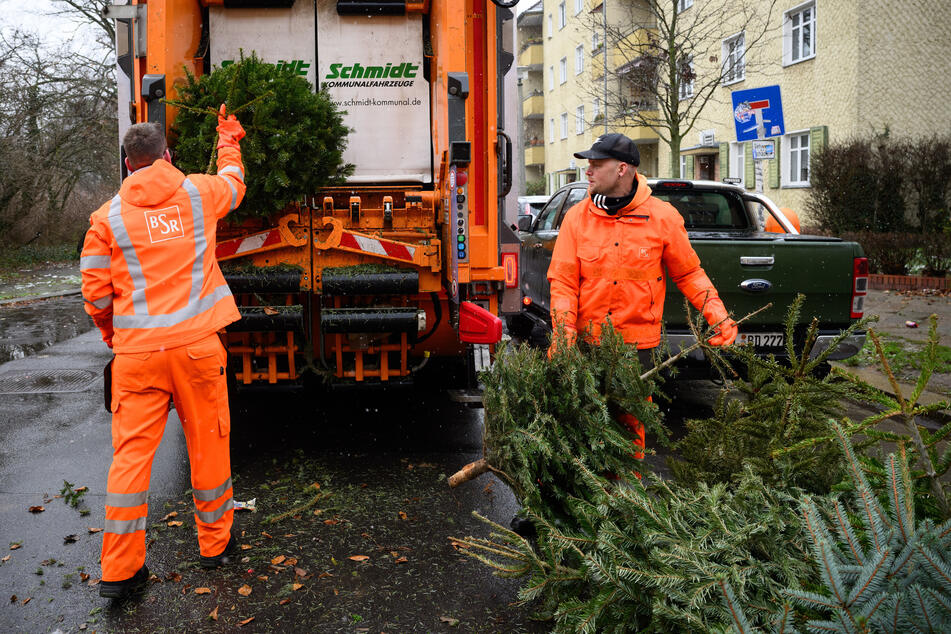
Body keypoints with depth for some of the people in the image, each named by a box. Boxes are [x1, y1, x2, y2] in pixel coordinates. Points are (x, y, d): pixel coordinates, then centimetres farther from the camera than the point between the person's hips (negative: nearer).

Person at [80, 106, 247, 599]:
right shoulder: (198, 193, 5)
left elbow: (96, 294, 3)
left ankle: (120, 569, 13)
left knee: (132, 451, 6)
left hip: (137, 350, 0)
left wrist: (112, 334, 23)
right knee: (208, 442, 12)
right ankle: (215, 543, 27)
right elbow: (233, 182, 28)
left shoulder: (107, 216, 3)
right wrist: (229, 141, 46)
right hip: (197, 344, 0)